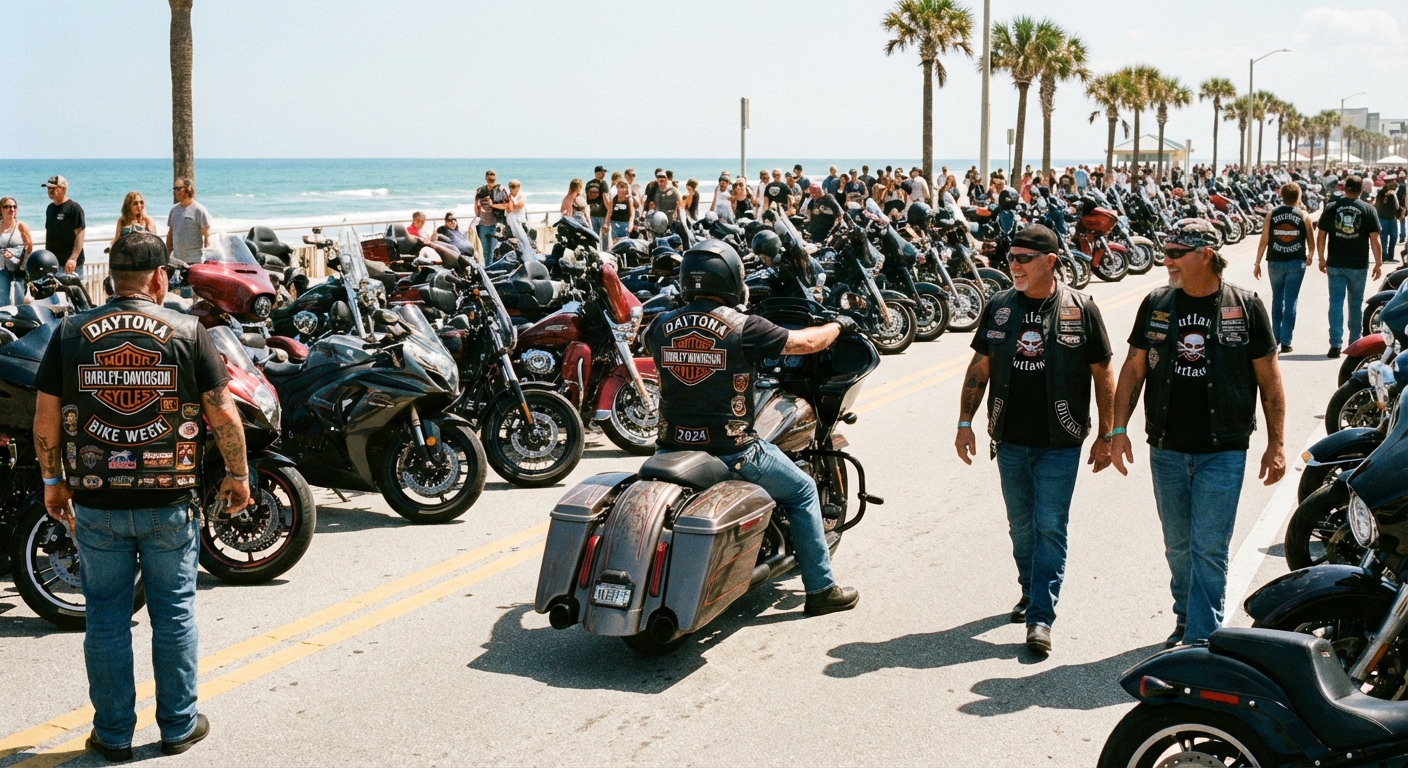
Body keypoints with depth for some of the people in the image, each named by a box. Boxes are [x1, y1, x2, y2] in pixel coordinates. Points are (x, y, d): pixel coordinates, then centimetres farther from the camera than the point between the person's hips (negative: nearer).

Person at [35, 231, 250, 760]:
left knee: (106, 618, 11)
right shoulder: (188, 333, -6)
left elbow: (45, 417, 1)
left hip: (95, 503, 1)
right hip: (170, 501, -1)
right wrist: (237, 475, 7)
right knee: (174, 613, 11)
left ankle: (113, 734, 19)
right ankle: (178, 726, 21)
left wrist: (53, 481, 13)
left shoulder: (71, 334, -1)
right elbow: (223, 413, -6)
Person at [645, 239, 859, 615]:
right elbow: (807, 343, -4)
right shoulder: (742, 328, -13)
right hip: (731, 451, -4)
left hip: (672, 447, 4)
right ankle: (821, 588, 21)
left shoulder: (662, 326, -1)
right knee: (802, 491, 17)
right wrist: (839, 325, 16)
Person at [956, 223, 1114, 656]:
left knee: (1050, 526, -5)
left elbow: (1103, 375, -1)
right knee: (1021, 525, 14)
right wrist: (965, 422, 6)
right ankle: (1031, 591, 33)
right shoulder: (999, 307, 5)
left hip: (1060, 442, -3)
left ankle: (1041, 616, -3)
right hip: (1011, 440, 4)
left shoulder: (1081, 310, -5)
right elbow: (979, 368, 11)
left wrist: (1106, 436, -2)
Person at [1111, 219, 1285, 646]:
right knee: (1178, 546, 13)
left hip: (1223, 452, -3)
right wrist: (1119, 429, 3)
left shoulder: (1245, 306, -3)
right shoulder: (1156, 304, 4)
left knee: (1209, 547, -6)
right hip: (1167, 450, 3)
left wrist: (1276, 444, -1)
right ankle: (1186, 621, 29)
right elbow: (1134, 369, 9)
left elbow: (1268, 377, 0)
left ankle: (1201, 639, -1)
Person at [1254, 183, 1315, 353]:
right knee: (1290, 302, 1)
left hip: (1275, 262, 1)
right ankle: (1285, 342, -1)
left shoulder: (1271, 214, -1)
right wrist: (1309, 255, 27)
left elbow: (1264, 240, -4)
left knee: (1277, 299, 16)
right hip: (1296, 263, -1)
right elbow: (1310, 240, 7)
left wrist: (1257, 263, 3)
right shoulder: (1304, 216, -2)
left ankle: (1275, 338, 18)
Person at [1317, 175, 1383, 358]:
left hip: (1335, 265, 0)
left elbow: (1321, 236, -1)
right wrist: (1379, 263, 1)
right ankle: (1354, 343, 22)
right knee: (1355, 303, 12)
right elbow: (1374, 239, -5)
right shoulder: (1368, 210, -3)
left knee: (1336, 302, 0)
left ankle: (1335, 344, -8)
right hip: (1359, 265, 0)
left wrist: (1321, 259, 10)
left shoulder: (1331, 207, -1)